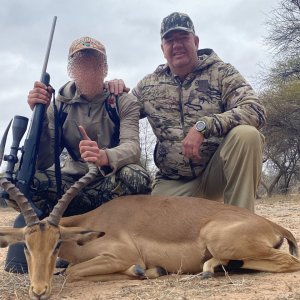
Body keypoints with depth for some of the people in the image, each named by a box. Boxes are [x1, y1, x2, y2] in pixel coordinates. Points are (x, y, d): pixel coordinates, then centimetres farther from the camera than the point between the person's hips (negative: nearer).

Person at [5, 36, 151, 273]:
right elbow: (43, 162, -9)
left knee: (136, 176, -35)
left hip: (112, 185, -1)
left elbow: (132, 148, -24)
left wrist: (105, 156, -47)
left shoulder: (124, 102, -5)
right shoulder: (59, 105, -1)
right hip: (71, 184, 2)